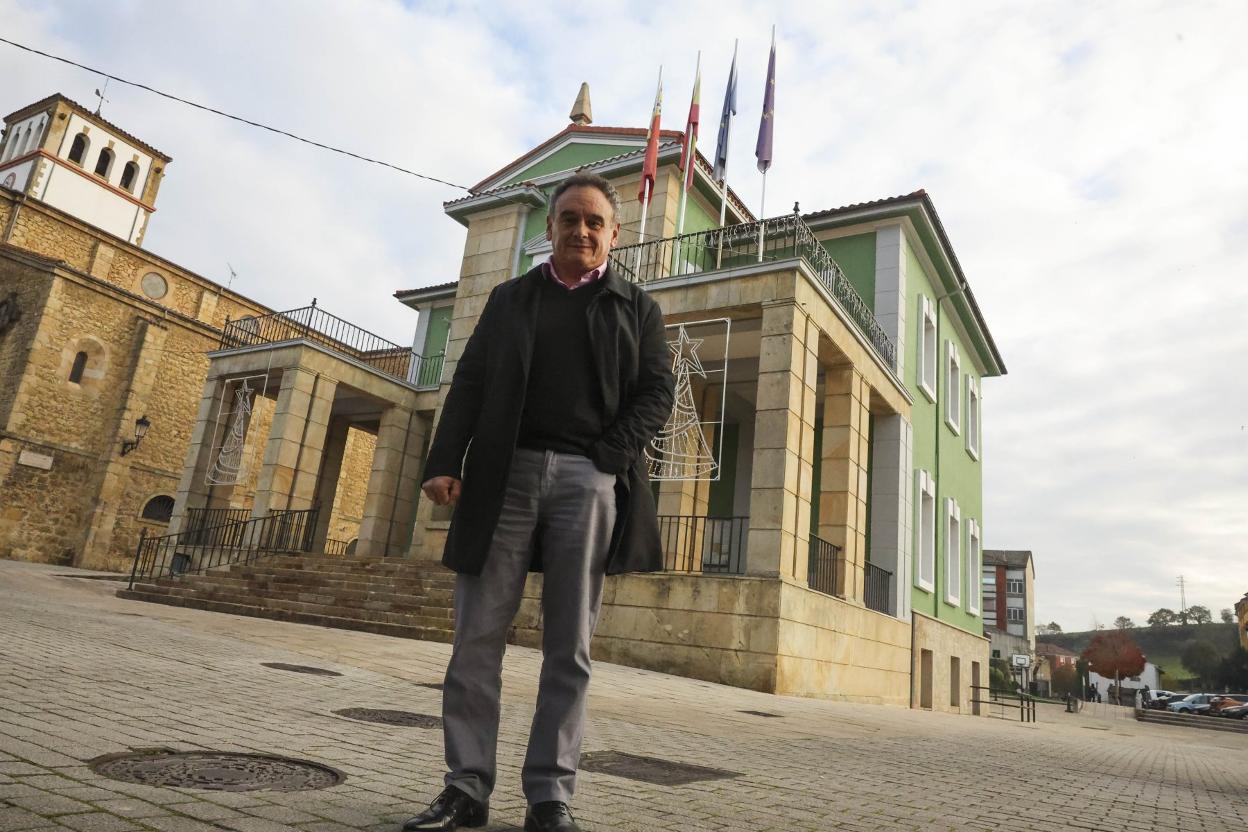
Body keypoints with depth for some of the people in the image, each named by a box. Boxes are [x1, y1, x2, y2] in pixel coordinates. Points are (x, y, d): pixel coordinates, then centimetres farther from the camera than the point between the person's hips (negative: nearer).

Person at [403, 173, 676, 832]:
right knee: (477, 635, 0)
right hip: (504, 473, 2)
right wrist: (445, 461, -4)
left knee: (568, 647, 1)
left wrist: (606, 457, -10)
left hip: (587, 480, -1)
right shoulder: (509, 298, 19)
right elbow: (469, 384, 10)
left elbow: (655, 395, 5)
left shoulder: (637, 309, 16)